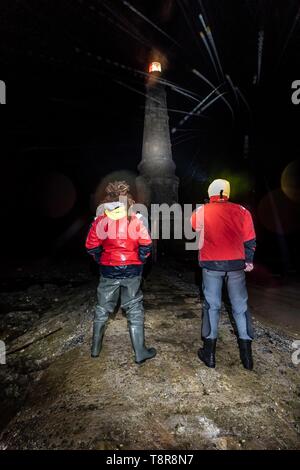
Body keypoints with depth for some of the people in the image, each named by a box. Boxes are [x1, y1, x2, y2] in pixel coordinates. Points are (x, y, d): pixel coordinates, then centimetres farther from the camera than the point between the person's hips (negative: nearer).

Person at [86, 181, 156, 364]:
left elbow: (91, 246, -4)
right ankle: (140, 353, 17)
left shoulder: (101, 220, -5)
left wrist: (101, 260, 12)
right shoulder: (136, 220, -9)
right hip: (132, 270, -1)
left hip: (108, 271, 2)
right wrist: (140, 260, 6)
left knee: (103, 308, 18)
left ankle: (96, 347, 33)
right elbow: (146, 244, -11)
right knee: (134, 310, 9)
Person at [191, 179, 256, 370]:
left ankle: (209, 353, 16)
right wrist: (248, 261, 17)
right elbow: (250, 240, 5)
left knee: (212, 305, 9)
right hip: (236, 264, 1)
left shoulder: (201, 211, -2)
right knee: (240, 306, 11)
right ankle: (247, 354, 18)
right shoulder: (242, 211, 1)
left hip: (211, 265, -1)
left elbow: (192, 227, 19)